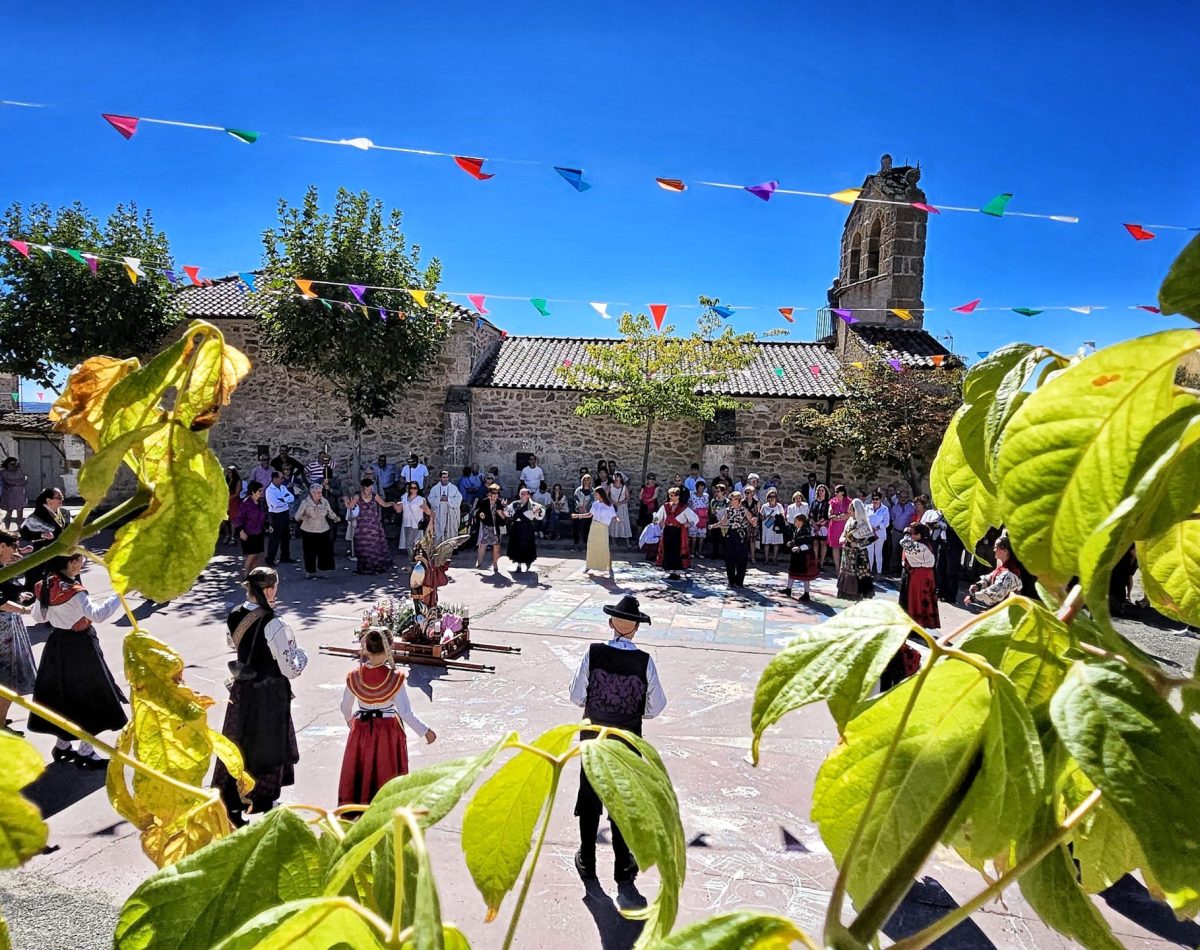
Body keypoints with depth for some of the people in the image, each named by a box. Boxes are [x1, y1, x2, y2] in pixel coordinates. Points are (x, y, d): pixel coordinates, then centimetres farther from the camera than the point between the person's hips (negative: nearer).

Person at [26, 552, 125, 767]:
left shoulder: (44, 586, -1)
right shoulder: (73, 591, -26)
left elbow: (37, 617, 10)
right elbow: (97, 614, -32)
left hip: (57, 643, 8)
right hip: (80, 647, -8)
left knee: (63, 695, 21)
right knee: (90, 697, 5)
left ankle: (62, 746, 33)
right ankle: (85, 753, 12)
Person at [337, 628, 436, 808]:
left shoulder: (354, 676, -11)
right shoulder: (395, 678, -20)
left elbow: (345, 707, 3)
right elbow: (406, 712, -18)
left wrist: (350, 719, 25)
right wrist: (425, 731, -6)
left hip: (361, 730, 2)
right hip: (388, 731, -2)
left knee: (360, 775, 16)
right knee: (386, 774, 13)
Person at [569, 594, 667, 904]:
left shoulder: (593, 653, -15)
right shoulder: (645, 662, -17)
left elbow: (576, 696, -9)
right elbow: (655, 707, -9)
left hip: (593, 736, 1)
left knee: (589, 799, 19)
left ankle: (587, 864, 35)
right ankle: (623, 874, 25)